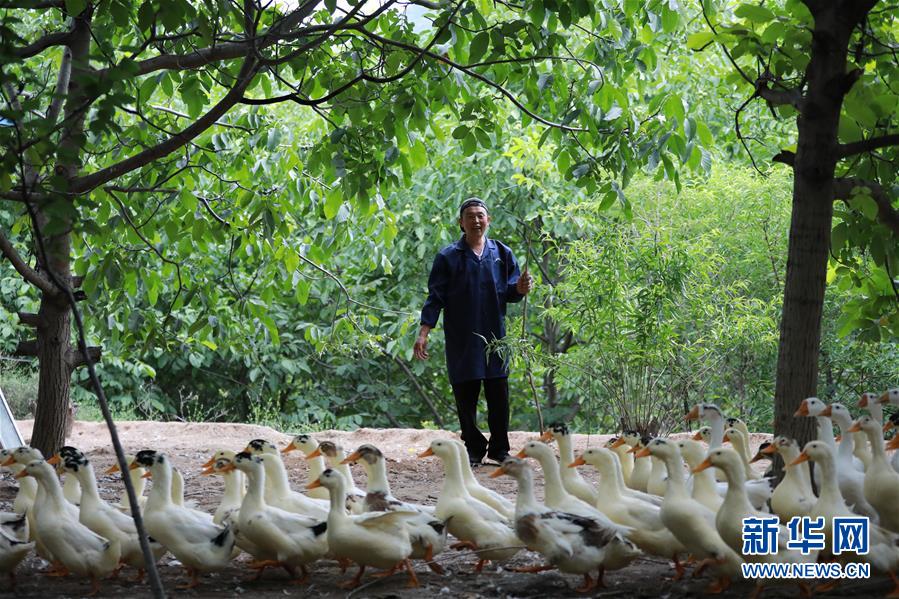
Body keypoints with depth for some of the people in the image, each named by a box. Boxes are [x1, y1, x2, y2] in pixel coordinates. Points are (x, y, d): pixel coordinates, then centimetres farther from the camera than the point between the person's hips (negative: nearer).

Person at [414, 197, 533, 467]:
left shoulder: (502, 253, 8)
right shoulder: (448, 257, 1)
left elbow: (509, 293, 13)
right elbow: (436, 297, 0)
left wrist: (520, 289, -11)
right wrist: (424, 332, -8)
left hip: (495, 335, 2)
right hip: (461, 340, -2)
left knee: (499, 396, 2)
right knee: (465, 396, 1)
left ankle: (499, 449, 13)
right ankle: (473, 449, 12)